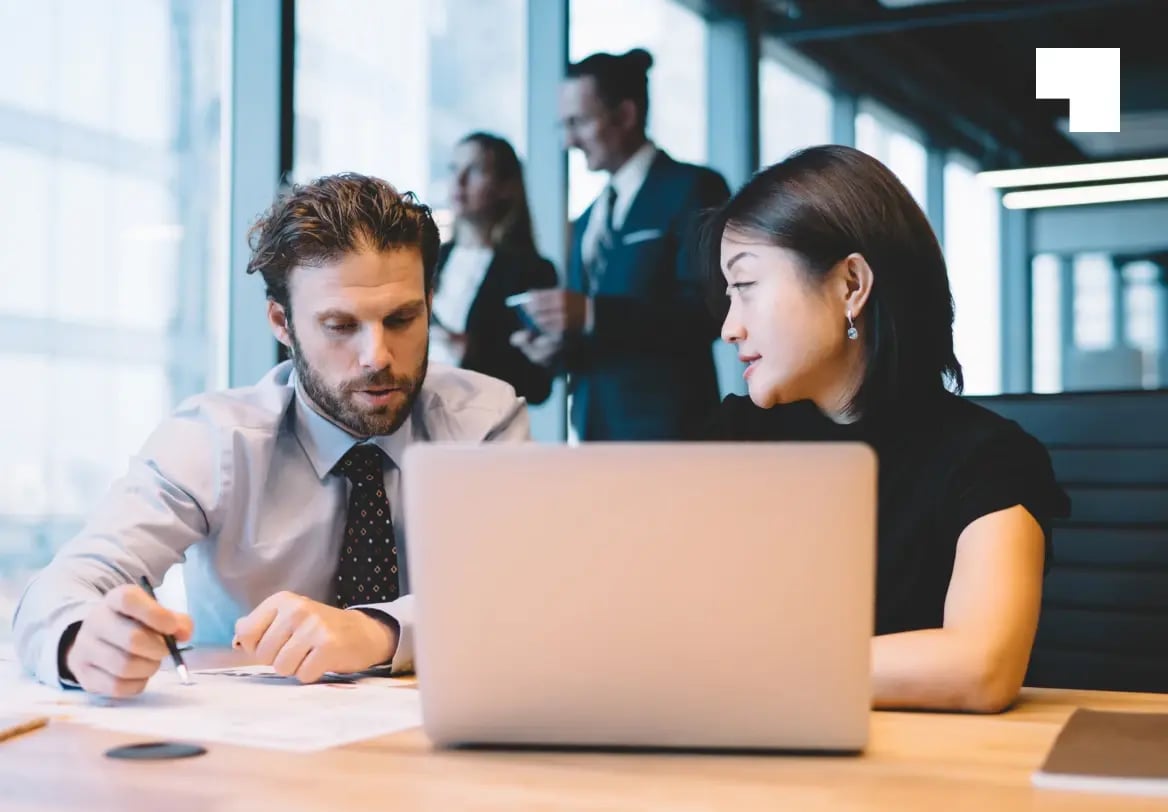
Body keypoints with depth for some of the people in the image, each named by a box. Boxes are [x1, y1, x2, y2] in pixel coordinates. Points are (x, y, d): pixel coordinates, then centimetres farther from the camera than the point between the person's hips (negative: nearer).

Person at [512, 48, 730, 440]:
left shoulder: (692, 188, -4)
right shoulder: (588, 219, 20)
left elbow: (709, 310, -16)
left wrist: (592, 313, -24)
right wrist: (559, 345, -2)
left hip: (666, 425, -7)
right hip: (597, 426, 7)